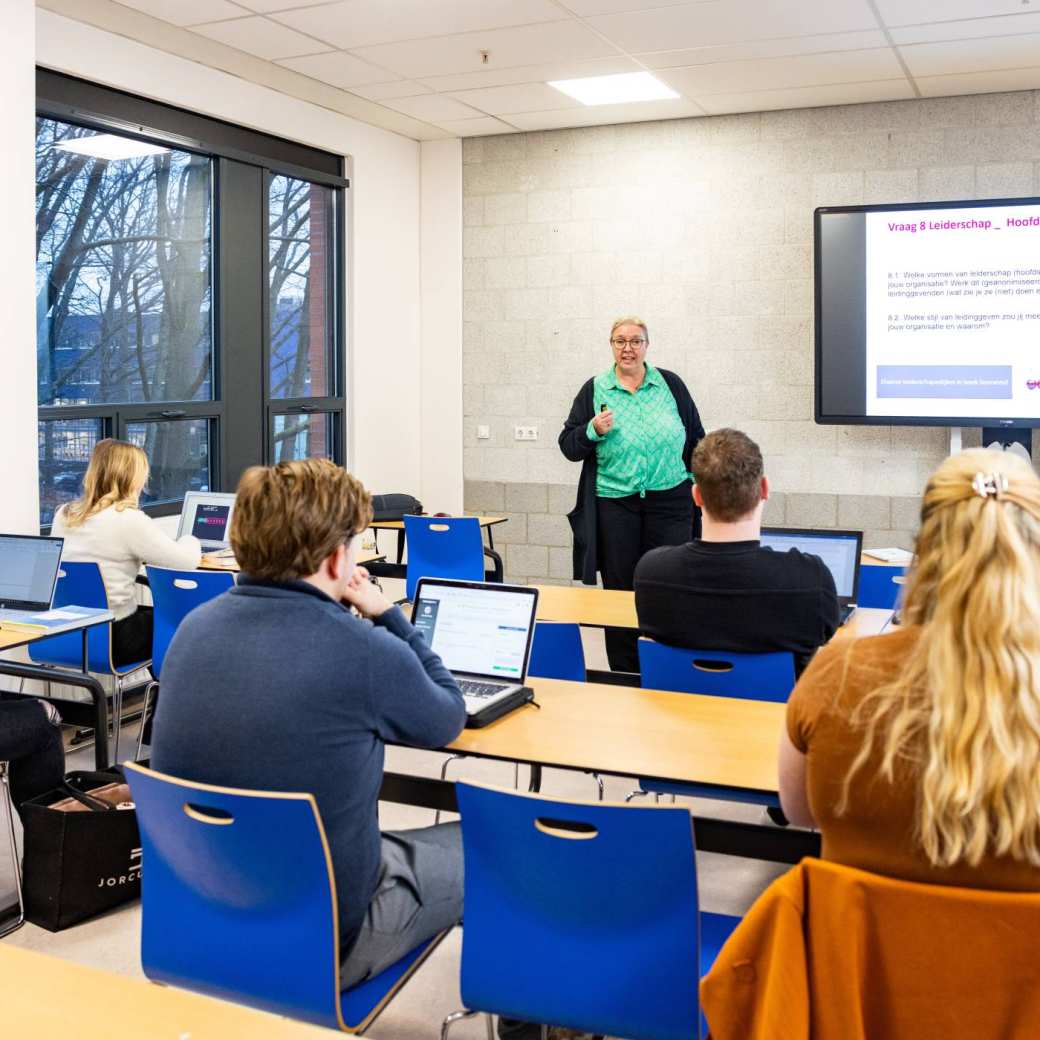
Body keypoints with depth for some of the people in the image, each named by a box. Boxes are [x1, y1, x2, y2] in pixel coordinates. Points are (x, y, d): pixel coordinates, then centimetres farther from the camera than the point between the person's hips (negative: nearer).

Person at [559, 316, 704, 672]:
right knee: (619, 590, 4)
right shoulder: (594, 390, 4)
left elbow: (695, 439, 12)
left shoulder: (670, 384, 6)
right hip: (614, 506, 0)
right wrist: (593, 431, -15)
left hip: (670, 502, 0)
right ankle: (624, 675, 13)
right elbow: (568, 446, 4)